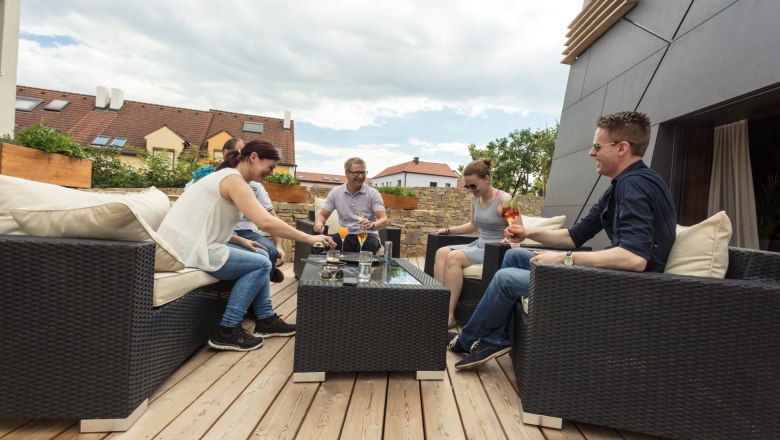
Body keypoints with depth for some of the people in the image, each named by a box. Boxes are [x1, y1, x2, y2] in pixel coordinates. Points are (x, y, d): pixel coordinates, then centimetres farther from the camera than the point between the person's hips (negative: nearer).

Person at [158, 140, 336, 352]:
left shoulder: (225, 176, 15)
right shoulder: (233, 179, -15)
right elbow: (266, 222, -28)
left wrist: (241, 241, 3)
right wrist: (309, 238, -22)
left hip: (189, 243, 10)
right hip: (188, 248, -10)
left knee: (258, 257, 11)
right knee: (261, 264, -8)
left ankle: (265, 319, 15)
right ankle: (227, 331, -5)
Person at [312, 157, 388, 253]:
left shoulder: (373, 193, -3)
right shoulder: (335, 192, 6)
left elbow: (384, 220, -12)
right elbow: (322, 215, 9)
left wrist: (371, 225, -36)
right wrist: (319, 223, -17)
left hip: (367, 235, -2)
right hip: (345, 236, 2)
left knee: (370, 244, -37)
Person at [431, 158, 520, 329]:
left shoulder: (504, 199, -13)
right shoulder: (475, 198, 8)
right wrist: (448, 230, 16)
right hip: (478, 245, 7)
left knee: (454, 257, -28)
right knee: (441, 252, -15)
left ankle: (449, 316, -26)